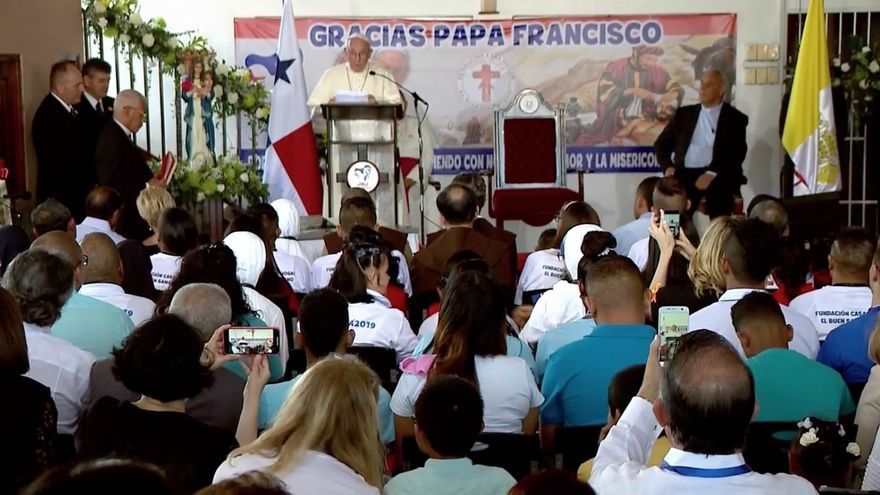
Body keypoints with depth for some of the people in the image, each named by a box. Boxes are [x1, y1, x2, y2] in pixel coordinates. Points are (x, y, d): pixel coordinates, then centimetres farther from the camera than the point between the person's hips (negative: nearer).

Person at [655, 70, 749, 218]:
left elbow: (737, 154, -1)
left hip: (717, 176, -2)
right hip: (685, 175, 2)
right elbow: (661, 144, 20)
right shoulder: (684, 113, 19)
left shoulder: (735, 118, 10)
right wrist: (668, 166, 0)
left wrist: (712, 174, -16)